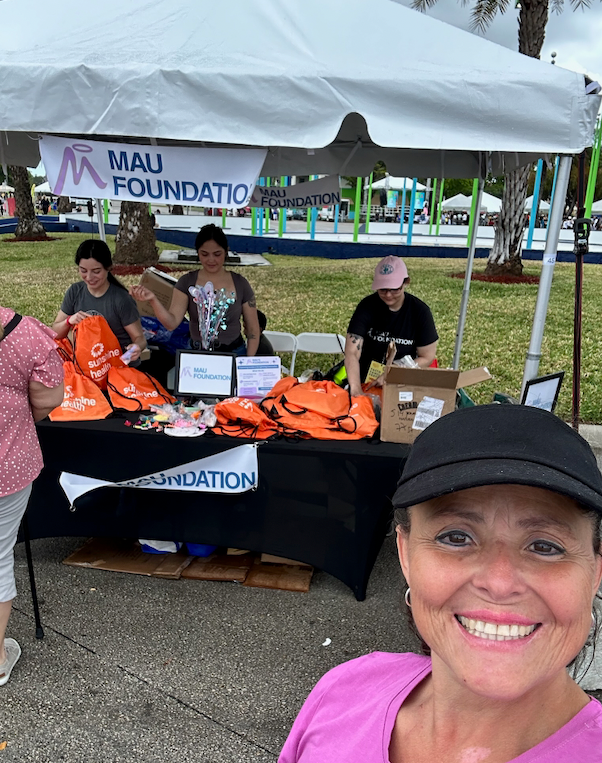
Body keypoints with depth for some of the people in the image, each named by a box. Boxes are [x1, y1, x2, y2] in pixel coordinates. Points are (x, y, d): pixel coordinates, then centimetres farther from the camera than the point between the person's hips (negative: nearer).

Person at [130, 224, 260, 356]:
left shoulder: (240, 284, 1)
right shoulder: (187, 282, 0)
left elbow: (253, 329, 6)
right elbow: (172, 323, -9)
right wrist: (153, 299, -25)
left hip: (234, 355, -1)